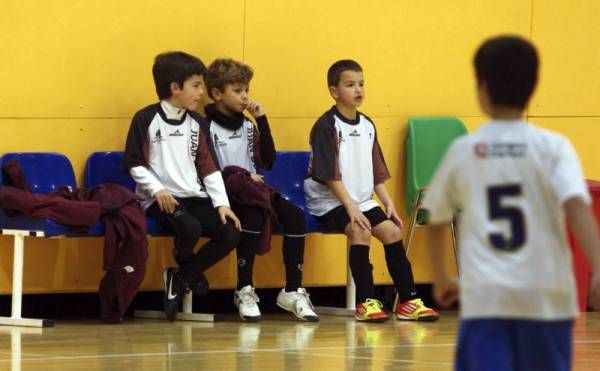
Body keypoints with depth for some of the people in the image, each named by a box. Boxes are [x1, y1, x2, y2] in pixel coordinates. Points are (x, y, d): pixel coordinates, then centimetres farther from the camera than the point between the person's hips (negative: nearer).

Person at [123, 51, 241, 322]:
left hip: (195, 197, 6)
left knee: (230, 234, -16)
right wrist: (158, 190, -17)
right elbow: (134, 164, -3)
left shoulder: (196, 123, 14)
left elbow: (208, 166, 13)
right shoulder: (146, 119, -3)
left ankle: (180, 279, 1)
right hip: (160, 200, -6)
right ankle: (188, 272, 1)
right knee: (190, 228, -34)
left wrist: (222, 203, 1)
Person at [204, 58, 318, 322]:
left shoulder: (247, 126, 17)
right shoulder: (207, 127, -3)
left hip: (252, 191, 6)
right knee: (253, 216, -36)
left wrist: (262, 121, 5)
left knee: (294, 215, -19)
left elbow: (268, 161, 9)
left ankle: (292, 291, -16)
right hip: (225, 194, -6)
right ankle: (245, 292, -28)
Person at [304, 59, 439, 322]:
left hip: (362, 200, 7)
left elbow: (376, 172, 16)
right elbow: (329, 175, -16)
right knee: (360, 230, -29)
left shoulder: (367, 125, 10)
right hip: (330, 202, -7)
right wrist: (351, 207, -21)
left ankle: (408, 301, -3)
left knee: (391, 230, -9)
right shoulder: (326, 127, -11)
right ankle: (365, 302, -25)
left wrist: (389, 203, 6)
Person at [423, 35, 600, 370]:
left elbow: (436, 221, 19)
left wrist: (442, 279, 35)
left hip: (485, 296, 0)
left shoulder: (462, 151, 7)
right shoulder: (553, 147, 1)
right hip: (545, 295, 0)